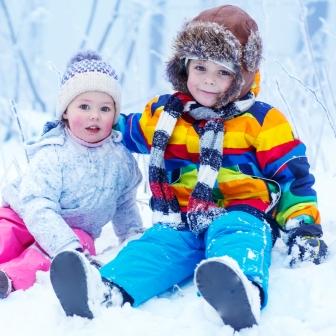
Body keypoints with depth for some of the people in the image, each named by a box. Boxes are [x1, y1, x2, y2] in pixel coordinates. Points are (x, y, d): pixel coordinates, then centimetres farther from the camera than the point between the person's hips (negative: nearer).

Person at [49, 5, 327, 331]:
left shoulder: (262, 120, 6)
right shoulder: (162, 114, 16)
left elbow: (291, 174, 5)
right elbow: (122, 132, 35)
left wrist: (303, 225, -6)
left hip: (238, 217, -3)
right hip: (181, 222, 3)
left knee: (236, 236, -39)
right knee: (158, 244, -30)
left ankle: (242, 292, -74)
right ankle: (105, 291, -61)